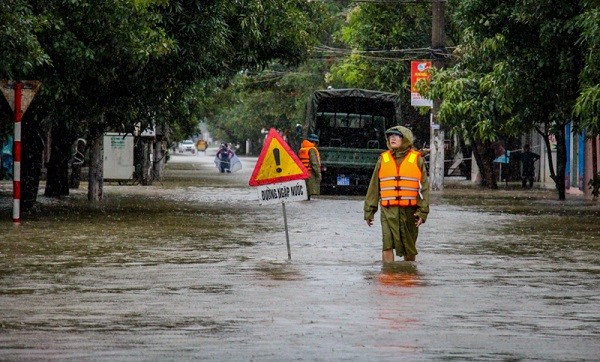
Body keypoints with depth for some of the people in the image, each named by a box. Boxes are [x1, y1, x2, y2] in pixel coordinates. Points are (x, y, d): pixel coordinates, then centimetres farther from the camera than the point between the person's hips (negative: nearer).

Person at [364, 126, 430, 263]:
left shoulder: (417, 159, 3)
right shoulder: (383, 159, 9)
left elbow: (424, 187, 1)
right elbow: (374, 187, 12)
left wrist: (422, 211, -7)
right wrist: (369, 210, 9)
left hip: (410, 210, 0)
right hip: (389, 210, 0)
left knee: (409, 247, 11)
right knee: (387, 244, -13)